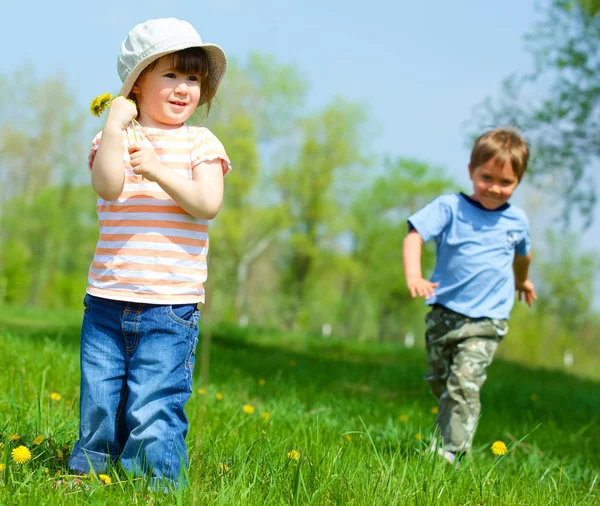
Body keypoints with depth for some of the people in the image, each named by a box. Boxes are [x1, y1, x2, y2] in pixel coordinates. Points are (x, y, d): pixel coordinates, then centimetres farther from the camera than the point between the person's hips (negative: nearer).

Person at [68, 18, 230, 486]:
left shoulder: (200, 143, 5)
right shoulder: (115, 137, 8)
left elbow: (208, 203, -9)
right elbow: (108, 186, -12)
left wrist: (160, 171, -20)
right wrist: (116, 124, -15)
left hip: (170, 308, -2)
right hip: (106, 302, 2)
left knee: (153, 412, -6)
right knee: (98, 405, 9)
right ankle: (89, 474, 26)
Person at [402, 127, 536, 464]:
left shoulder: (517, 221, 3)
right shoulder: (450, 208, -7)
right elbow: (415, 235, -17)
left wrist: (522, 280, 43)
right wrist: (413, 276, -33)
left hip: (485, 321, -1)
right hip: (443, 313, 1)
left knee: (464, 384, -16)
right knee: (440, 384, 16)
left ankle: (451, 452, -13)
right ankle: (445, 436, 37)